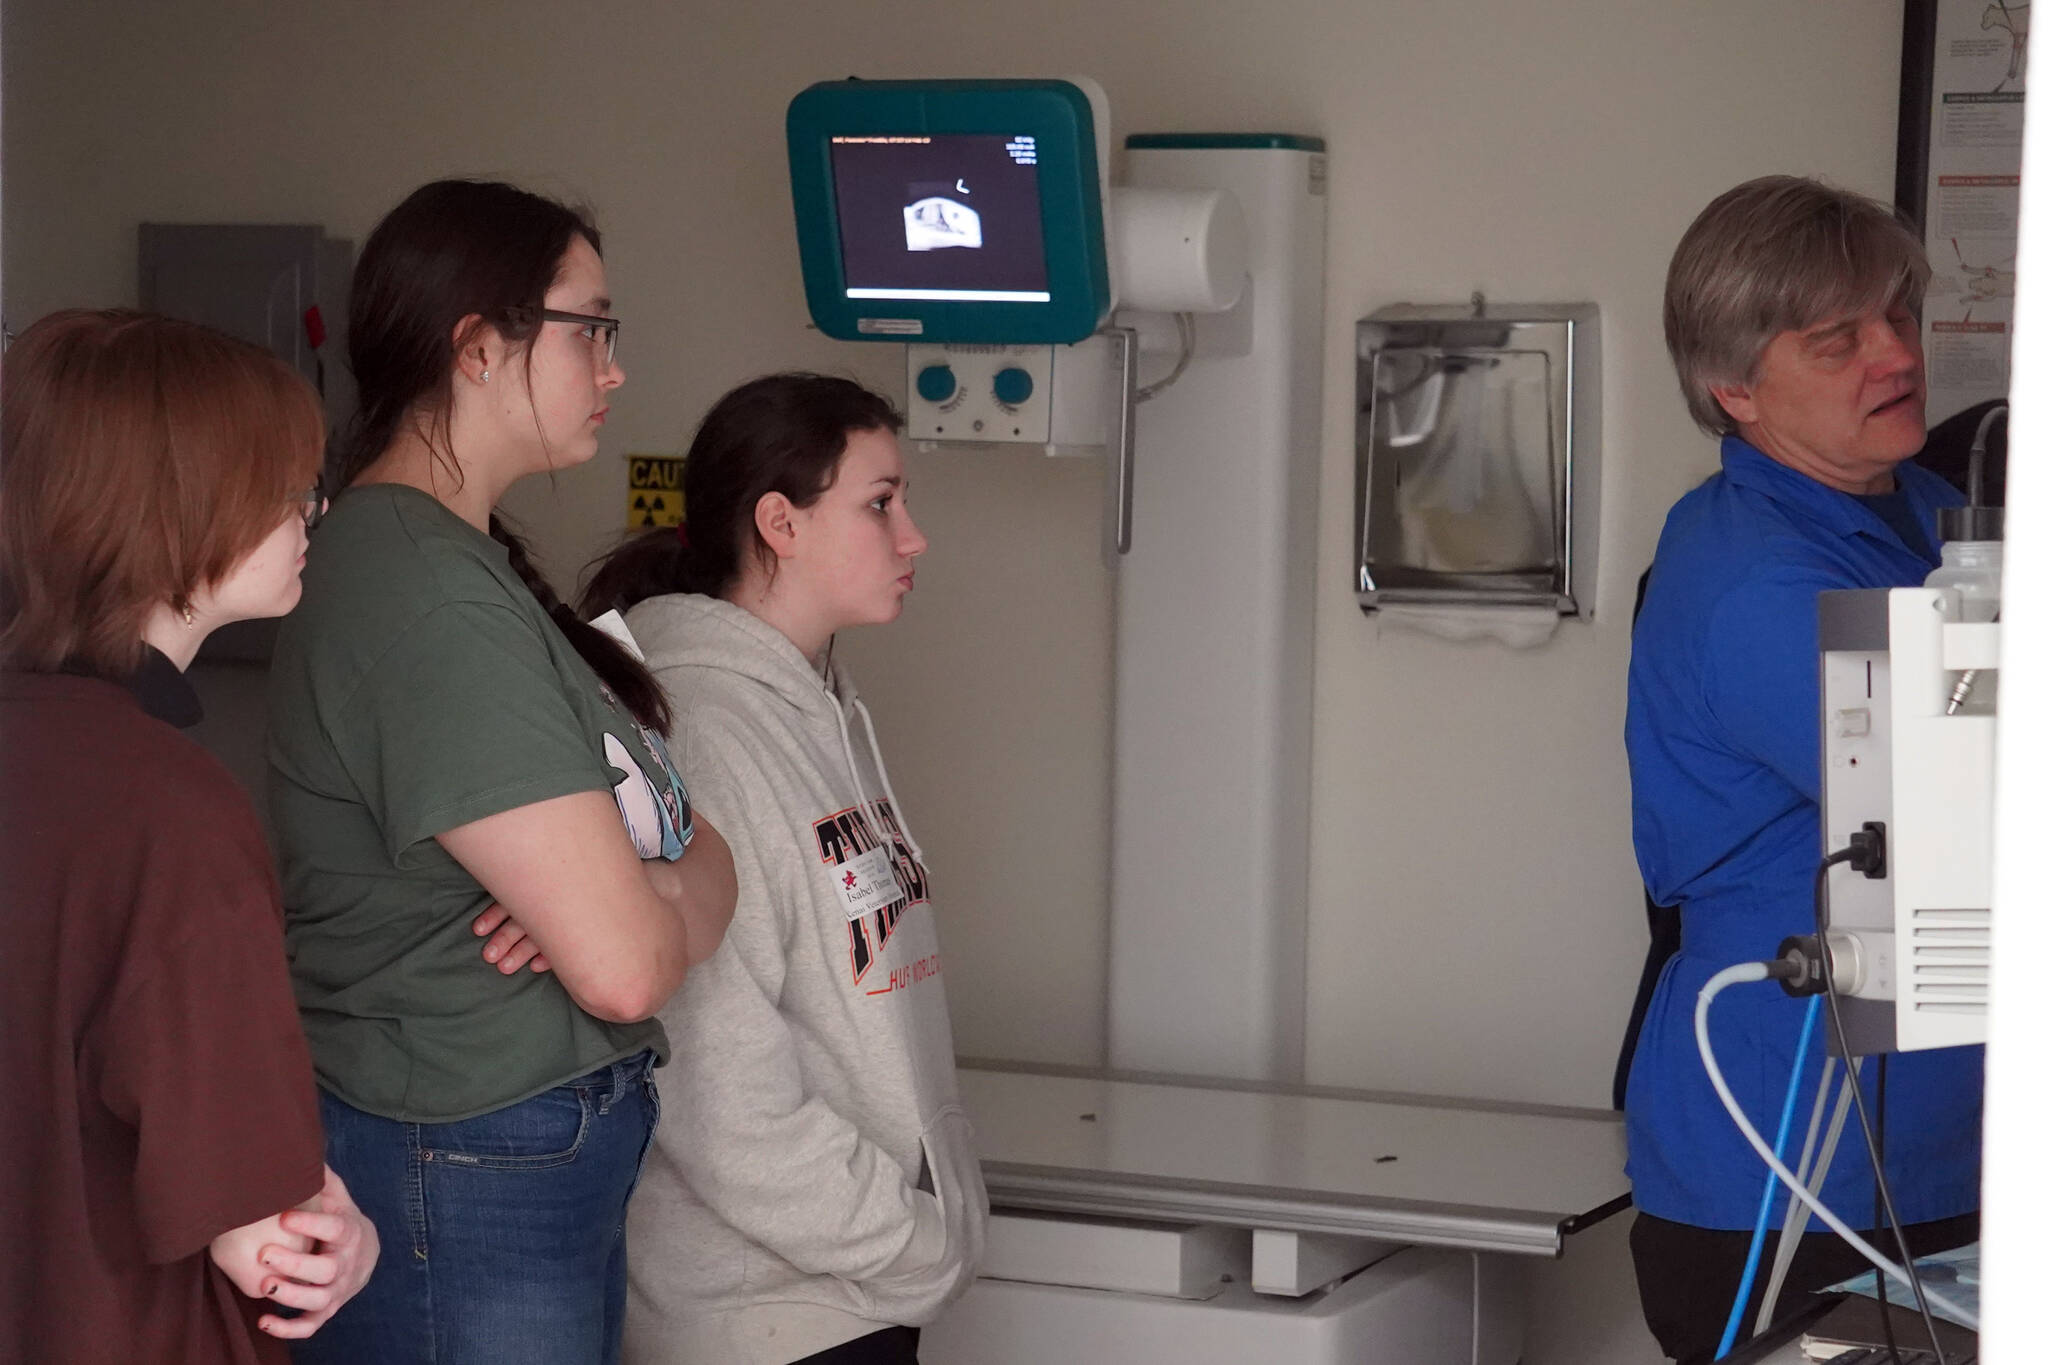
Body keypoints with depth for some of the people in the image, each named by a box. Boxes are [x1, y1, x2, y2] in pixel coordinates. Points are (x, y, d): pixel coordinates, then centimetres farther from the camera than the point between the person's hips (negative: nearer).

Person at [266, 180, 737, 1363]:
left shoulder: (465, 559, 12)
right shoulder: (430, 601, -21)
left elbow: (691, 834, 8)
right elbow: (624, 963, -26)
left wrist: (599, 885, -14)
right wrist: (692, 889, -4)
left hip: (562, 1153, 10)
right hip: (465, 1186, -10)